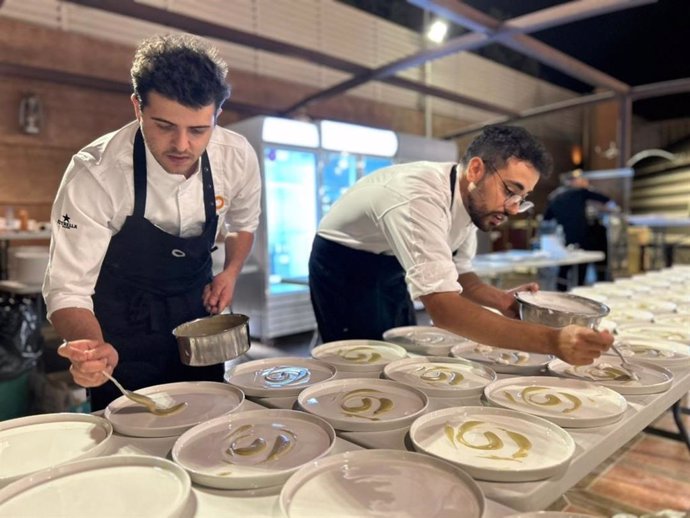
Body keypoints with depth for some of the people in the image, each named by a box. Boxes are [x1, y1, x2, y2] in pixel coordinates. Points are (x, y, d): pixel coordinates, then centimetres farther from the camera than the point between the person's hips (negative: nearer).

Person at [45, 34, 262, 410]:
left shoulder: (238, 157, -18)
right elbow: (67, 288, -26)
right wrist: (95, 348, -45)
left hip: (195, 309, 4)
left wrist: (230, 272, -11)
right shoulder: (95, 174, -29)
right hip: (122, 324, -3)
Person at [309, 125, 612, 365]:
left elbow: (456, 274, 2)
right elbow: (443, 308, -45)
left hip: (389, 269, 8)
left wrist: (500, 300, -18)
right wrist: (552, 341, -49)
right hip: (344, 266, -7)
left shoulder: (471, 199, -10)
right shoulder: (420, 198, -37)